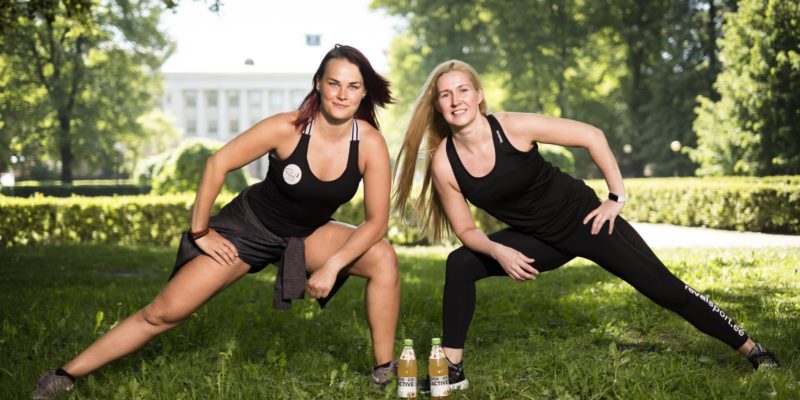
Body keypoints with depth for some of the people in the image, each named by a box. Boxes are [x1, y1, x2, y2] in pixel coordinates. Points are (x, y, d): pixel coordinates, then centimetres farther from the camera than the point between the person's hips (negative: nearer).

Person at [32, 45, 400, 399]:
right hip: (249, 227, -2)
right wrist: (200, 232, -14)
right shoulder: (287, 128, -26)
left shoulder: (371, 144, -20)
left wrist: (332, 266, -25)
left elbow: (377, 220, -15)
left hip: (308, 236, 3)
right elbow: (217, 163, -18)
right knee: (164, 311, -6)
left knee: (383, 258, -22)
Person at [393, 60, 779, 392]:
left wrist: (617, 196, -15)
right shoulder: (444, 163, -16)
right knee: (460, 265, -16)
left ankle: (751, 349, 18)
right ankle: (453, 370, -7)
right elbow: (466, 230, -6)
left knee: (664, 288, -1)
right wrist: (498, 251, -26)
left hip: (581, 218, -3)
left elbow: (591, 136, -17)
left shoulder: (513, 126, -25)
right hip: (537, 239, 3)